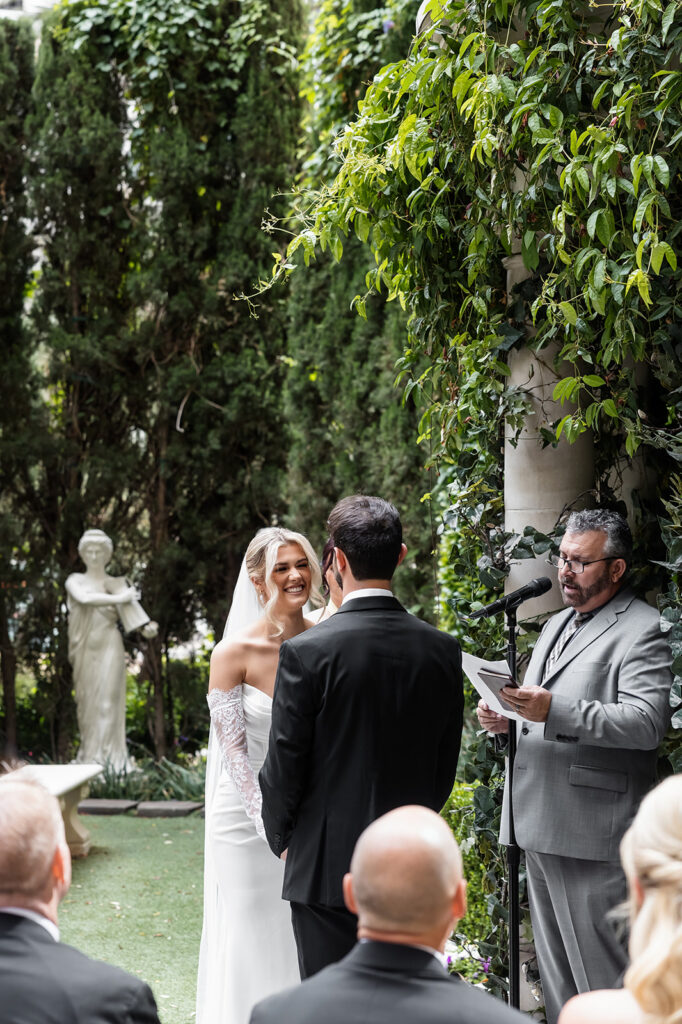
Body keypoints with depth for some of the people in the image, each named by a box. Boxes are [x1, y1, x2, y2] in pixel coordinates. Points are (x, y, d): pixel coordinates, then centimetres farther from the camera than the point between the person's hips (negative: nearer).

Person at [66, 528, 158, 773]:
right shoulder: (75, 581, 9)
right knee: (87, 706, 4)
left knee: (107, 704, -9)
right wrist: (118, 598, -16)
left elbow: (130, 605, -13)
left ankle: (107, 761, -14)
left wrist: (146, 627, -33)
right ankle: (88, 757, 8)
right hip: (84, 651, 2)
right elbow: (83, 597, -14)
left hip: (108, 649, -2)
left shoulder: (116, 584, 5)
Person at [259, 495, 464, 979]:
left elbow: (285, 763, -8)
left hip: (329, 867, -4)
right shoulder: (442, 649, -1)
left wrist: (282, 837, 10)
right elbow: (446, 763, 7)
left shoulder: (306, 651, -14)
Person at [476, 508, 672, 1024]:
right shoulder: (557, 625, 21)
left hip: (594, 834, -9)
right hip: (541, 827, 9)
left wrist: (554, 710, -29)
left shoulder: (641, 630, -9)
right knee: (557, 978, 16)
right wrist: (504, 717, 6)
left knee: (601, 975, -6)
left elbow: (648, 722, -22)